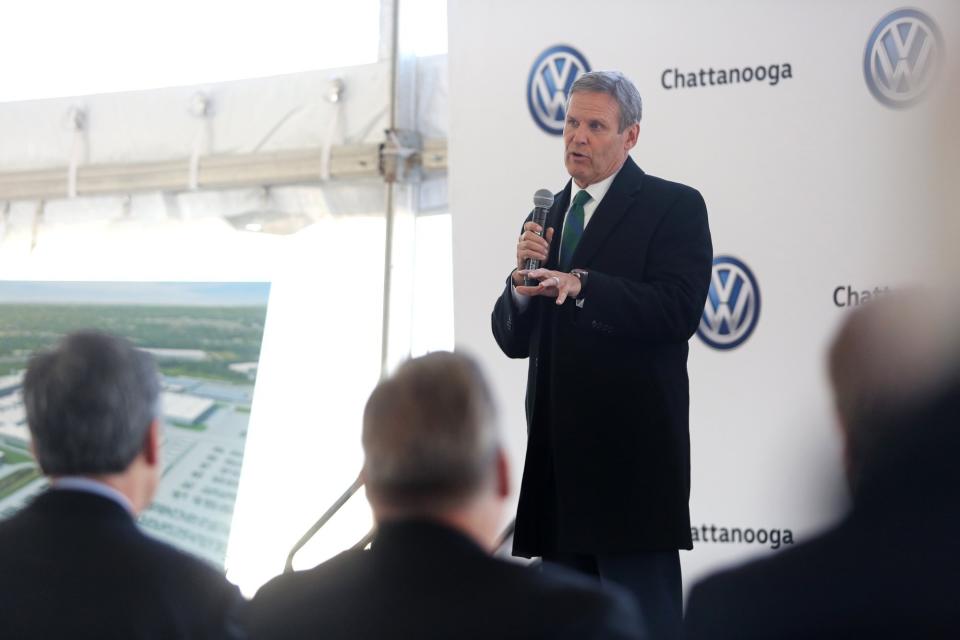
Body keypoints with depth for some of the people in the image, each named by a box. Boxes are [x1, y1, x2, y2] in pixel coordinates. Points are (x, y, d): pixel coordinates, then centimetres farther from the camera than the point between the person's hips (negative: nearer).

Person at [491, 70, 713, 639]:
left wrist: (582, 287, -24)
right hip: (557, 449, 7)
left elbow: (679, 310, -17)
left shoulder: (674, 207, -2)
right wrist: (524, 280, -6)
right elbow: (513, 339, 14)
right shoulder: (549, 214, 17)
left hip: (632, 452, -7)